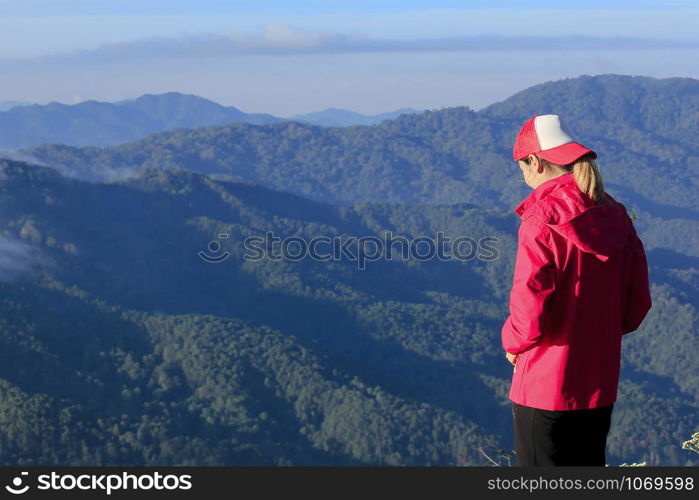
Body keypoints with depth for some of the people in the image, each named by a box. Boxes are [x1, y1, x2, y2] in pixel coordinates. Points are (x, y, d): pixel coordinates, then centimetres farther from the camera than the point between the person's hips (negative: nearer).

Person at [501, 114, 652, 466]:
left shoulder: (542, 220, -18)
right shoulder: (615, 216, 3)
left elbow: (532, 305, -21)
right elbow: (637, 302, 6)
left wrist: (513, 342, -2)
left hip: (545, 387, -7)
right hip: (600, 384, 7)